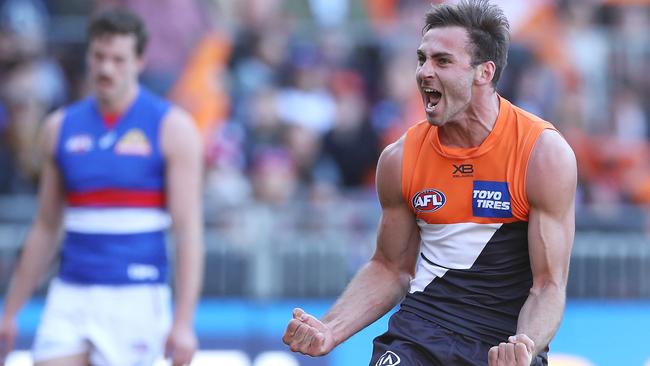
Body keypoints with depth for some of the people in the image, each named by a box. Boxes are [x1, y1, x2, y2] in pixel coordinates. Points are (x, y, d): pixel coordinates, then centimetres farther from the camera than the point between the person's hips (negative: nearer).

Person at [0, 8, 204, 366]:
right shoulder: (61, 127, 10)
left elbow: (188, 231, -8)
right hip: (70, 297, 4)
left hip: (136, 299, -4)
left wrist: (183, 322, -16)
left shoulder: (172, 128, -3)